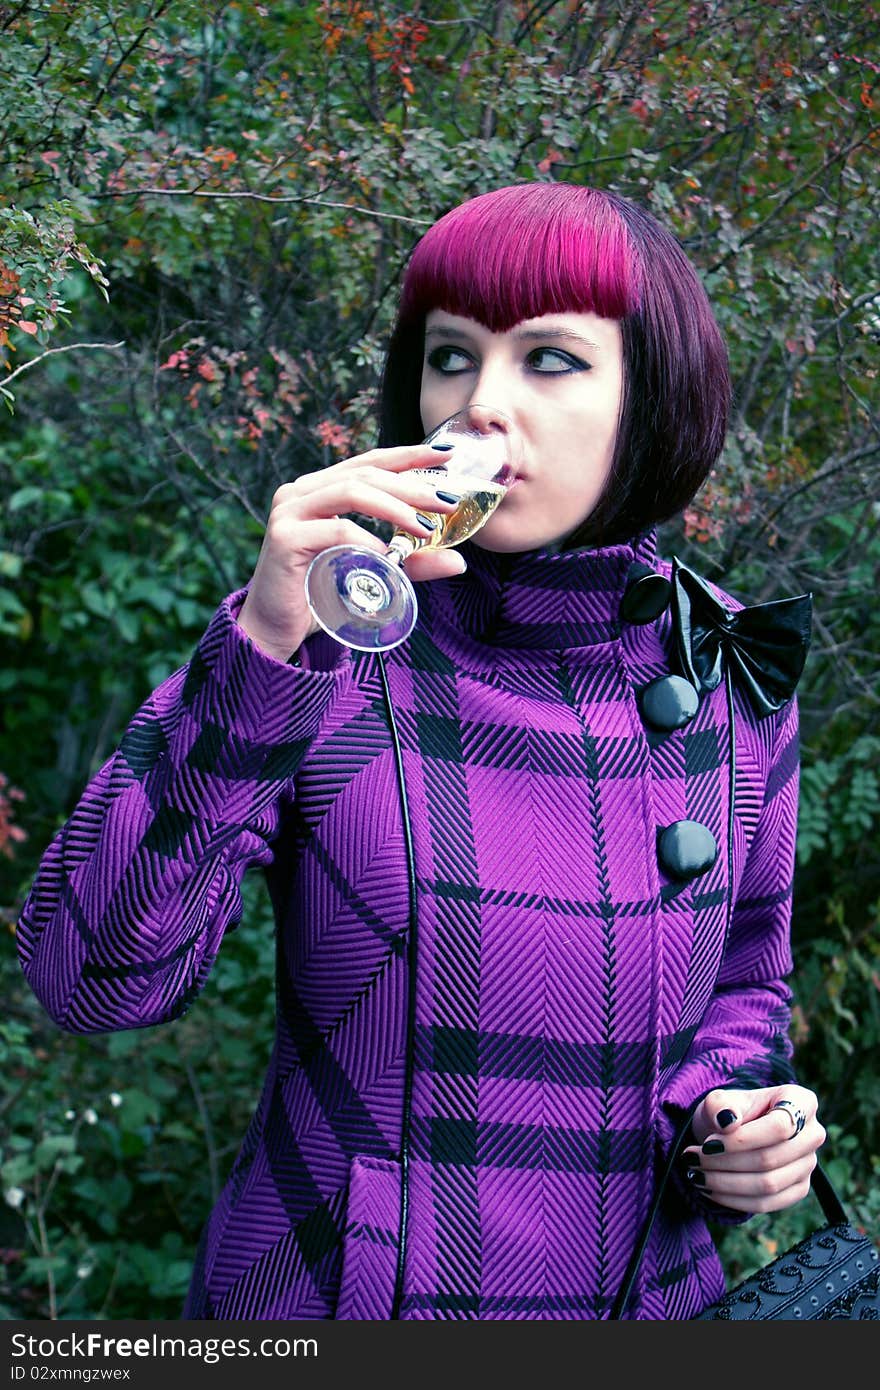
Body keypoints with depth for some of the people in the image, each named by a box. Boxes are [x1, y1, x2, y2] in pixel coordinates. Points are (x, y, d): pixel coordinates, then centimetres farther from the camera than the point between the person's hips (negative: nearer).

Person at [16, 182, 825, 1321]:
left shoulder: (734, 679, -6)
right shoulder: (329, 643, -14)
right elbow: (89, 978, -24)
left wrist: (730, 1117, -10)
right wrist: (262, 655, -32)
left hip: (647, 1290, 3)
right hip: (329, 1293, -2)